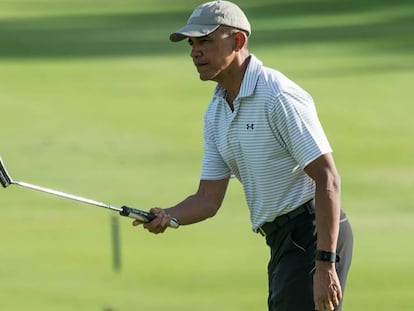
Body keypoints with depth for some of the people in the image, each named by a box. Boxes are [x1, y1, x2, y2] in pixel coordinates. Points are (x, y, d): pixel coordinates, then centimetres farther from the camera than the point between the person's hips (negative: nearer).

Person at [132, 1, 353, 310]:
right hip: (281, 239, 9)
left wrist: (325, 265, -25)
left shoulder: (279, 97, -16)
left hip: (314, 236, -9)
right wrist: (168, 216, -10)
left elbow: (328, 180, -20)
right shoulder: (216, 113, 12)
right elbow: (209, 198, 13)